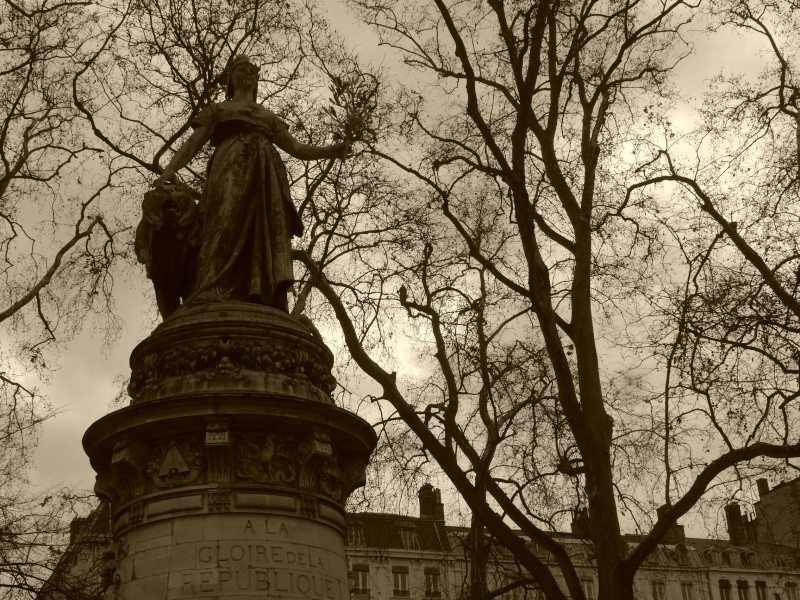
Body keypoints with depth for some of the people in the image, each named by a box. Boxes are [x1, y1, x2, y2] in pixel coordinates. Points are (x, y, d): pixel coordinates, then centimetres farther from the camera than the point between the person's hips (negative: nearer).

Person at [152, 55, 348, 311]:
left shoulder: (269, 117, 38)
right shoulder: (217, 110, 29)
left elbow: (298, 149, 27)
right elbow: (191, 145, 16)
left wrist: (331, 151, 7)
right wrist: (168, 172, -4)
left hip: (266, 175, 3)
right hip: (231, 170, -3)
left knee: (265, 239, -20)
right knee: (226, 234, -30)